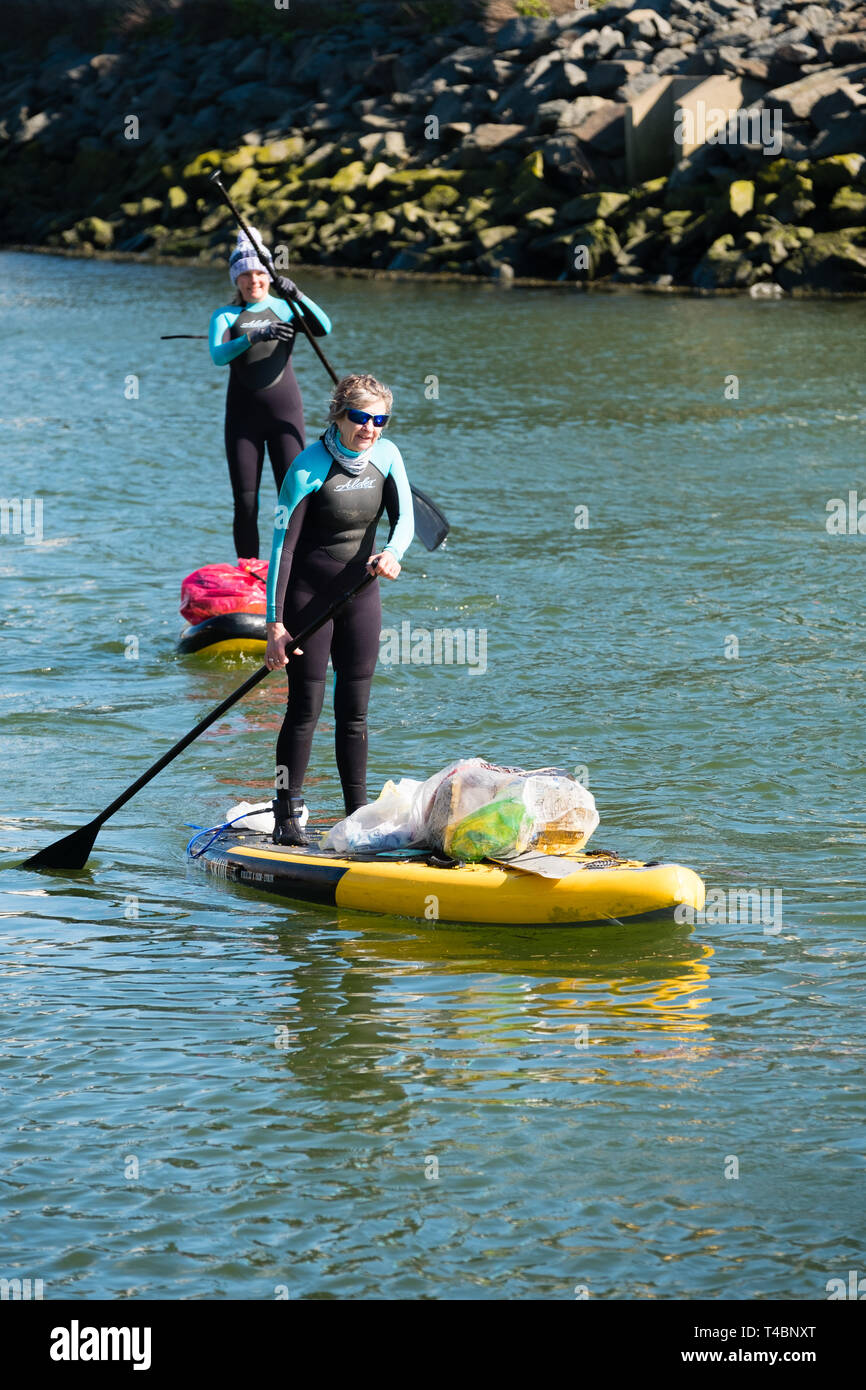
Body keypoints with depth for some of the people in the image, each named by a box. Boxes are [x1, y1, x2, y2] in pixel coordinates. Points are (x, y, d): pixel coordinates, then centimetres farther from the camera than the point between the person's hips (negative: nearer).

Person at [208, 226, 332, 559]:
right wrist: (254, 336, -31)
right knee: (245, 504, 1)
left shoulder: (285, 309, 6)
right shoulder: (225, 316, 6)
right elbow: (218, 356, -14)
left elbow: (323, 328, -13)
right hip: (242, 415, 1)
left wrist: (297, 294, -29)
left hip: (285, 410, -1)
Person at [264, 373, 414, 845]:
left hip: (360, 593, 5)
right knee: (305, 708, -6)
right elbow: (282, 545, -19)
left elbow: (404, 518, -10)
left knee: (355, 710, 8)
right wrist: (275, 623, -23)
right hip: (309, 594, -5)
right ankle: (287, 818, -2)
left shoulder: (386, 456, -2)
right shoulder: (308, 468, -18)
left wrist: (392, 552, -35)